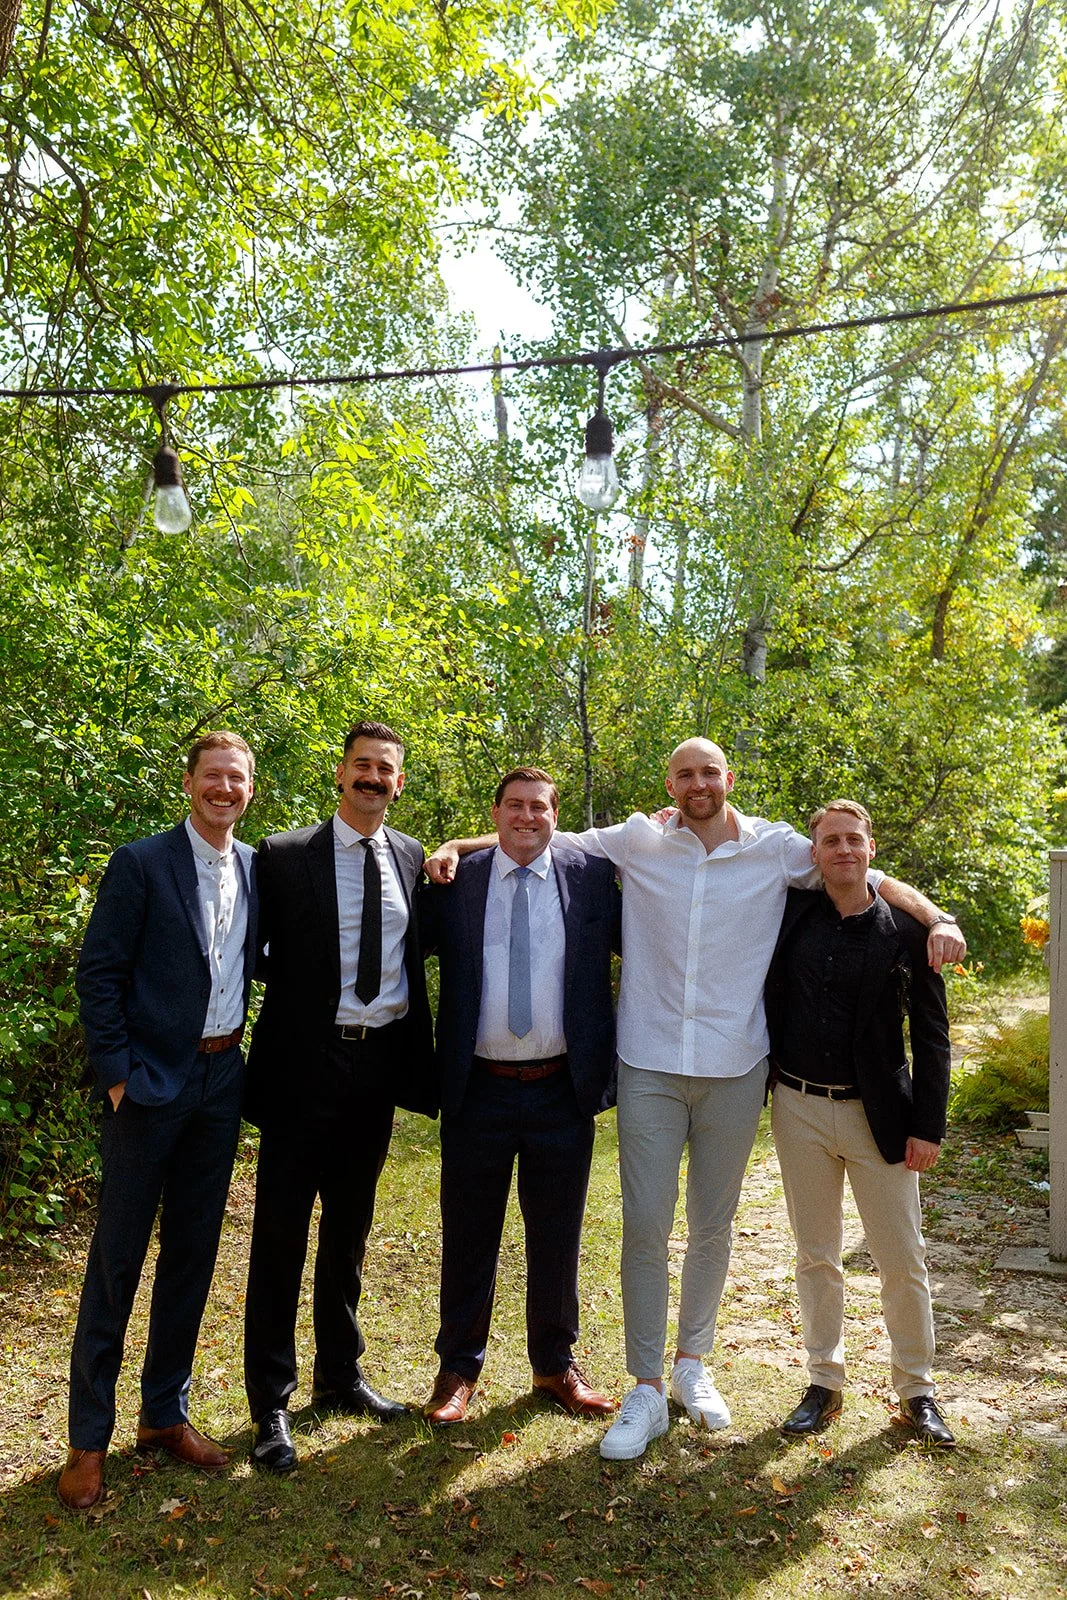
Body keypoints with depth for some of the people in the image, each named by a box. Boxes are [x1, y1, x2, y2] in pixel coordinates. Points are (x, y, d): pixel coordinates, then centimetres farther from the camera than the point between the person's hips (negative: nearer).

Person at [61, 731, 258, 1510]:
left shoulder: (258, 870, 6)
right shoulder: (141, 862, -8)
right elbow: (98, 972, -9)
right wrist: (116, 1074, -13)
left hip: (221, 1079, 5)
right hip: (151, 1082, -5)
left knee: (194, 1252, 14)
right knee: (117, 1256, 5)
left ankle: (166, 1413, 30)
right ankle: (89, 1437, 20)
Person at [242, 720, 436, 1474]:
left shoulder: (412, 858, 5)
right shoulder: (285, 855, -7)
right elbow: (257, 951, -3)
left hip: (381, 1063, 4)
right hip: (305, 1064, -4)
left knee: (350, 1229, 19)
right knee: (282, 1234, 5)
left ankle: (341, 1374, 37)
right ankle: (272, 1403, 22)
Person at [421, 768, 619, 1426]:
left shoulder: (590, 877, 1)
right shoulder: (456, 880, 1)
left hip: (562, 1089, 1)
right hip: (479, 1088, 0)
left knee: (557, 1236, 16)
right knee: (469, 1235, 13)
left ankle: (556, 1364, 37)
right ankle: (460, 1367, 34)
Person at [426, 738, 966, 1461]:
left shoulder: (776, 848, 0)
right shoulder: (638, 841, 0)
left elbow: (869, 876, 6)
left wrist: (939, 919, -8)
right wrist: (457, 846, -4)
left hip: (734, 1068, 1)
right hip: (650, 1066, -1)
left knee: (713, 1226, 14)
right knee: (645, 1227, 1)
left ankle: (692, 1363, 35)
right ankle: (647, 1390, 18)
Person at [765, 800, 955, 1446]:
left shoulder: (904, 930, -5)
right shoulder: (790, 910, -1)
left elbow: (931, 1036, -2)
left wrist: (929, 1126, -5)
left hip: (878, 1115, -1)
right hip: (800, 1108, 2)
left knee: (904, 1260, 6)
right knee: (816, 1255, 13)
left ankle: (917, 1389, 26)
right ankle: (825, 1383, 29)